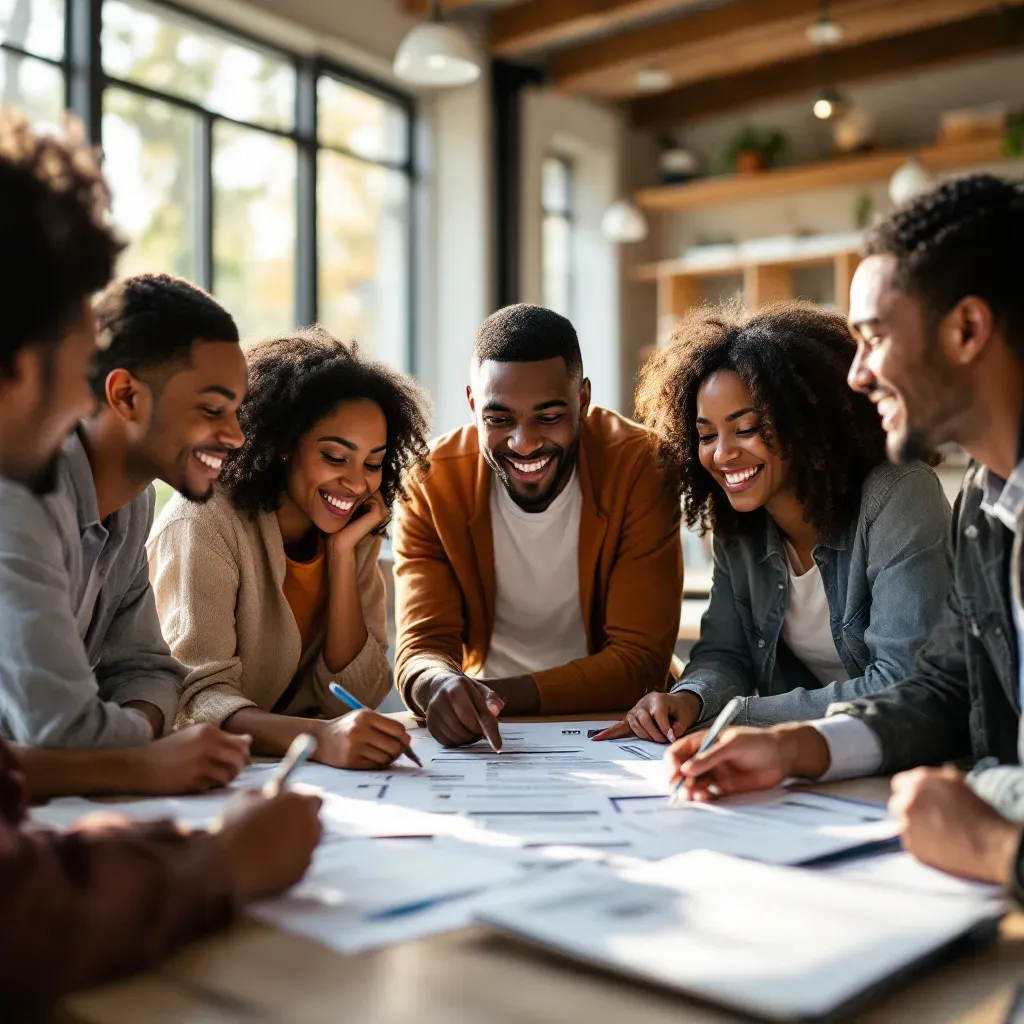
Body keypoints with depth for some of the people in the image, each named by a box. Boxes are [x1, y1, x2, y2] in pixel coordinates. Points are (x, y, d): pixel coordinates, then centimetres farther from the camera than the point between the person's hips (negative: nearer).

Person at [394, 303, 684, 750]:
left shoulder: (640, 465, -13)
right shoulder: (430, 483, -8)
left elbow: (640, 658, -14)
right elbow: (422, 645, -12)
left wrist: (503, 695, -25)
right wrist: (442, 685, -35)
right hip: (479, 734, 1)